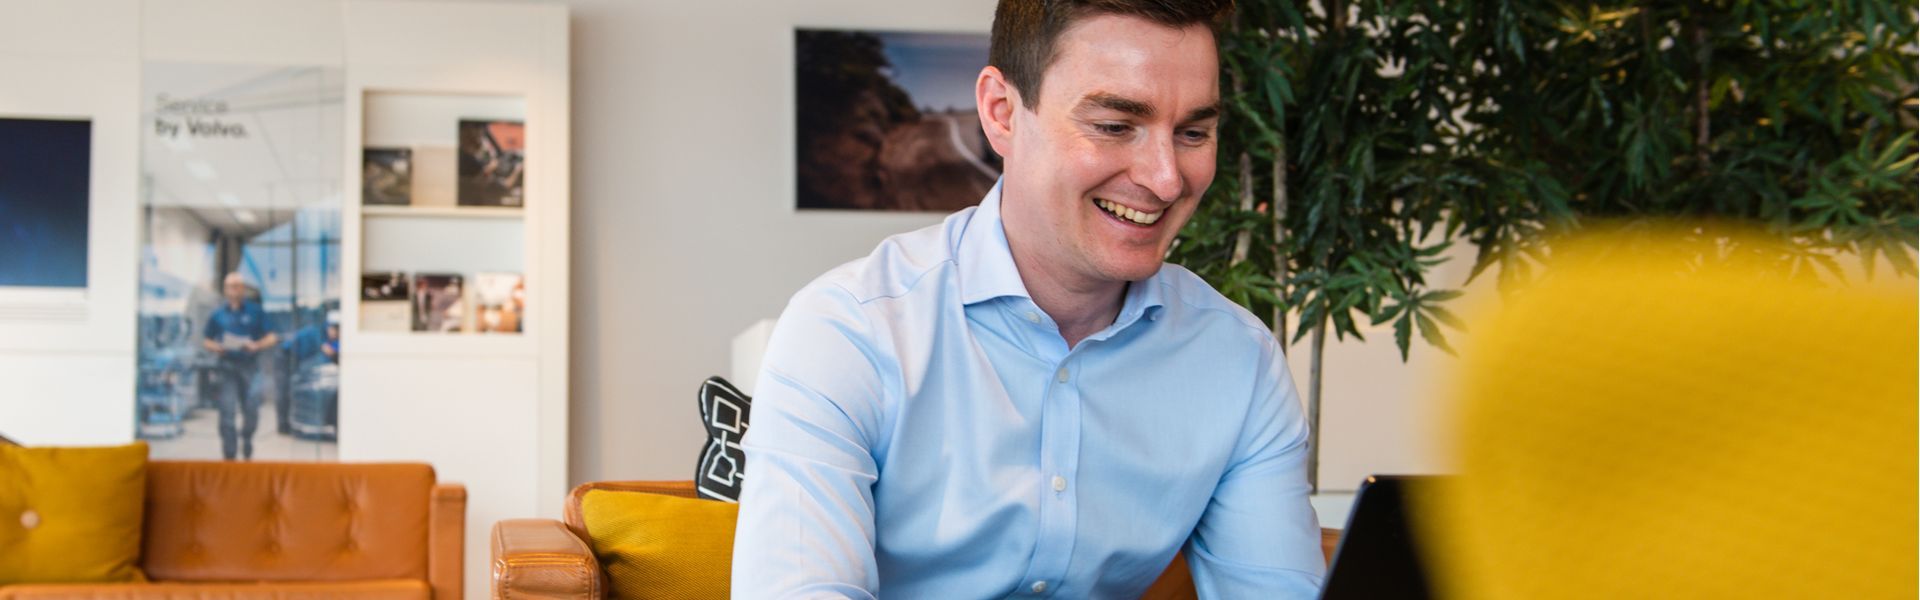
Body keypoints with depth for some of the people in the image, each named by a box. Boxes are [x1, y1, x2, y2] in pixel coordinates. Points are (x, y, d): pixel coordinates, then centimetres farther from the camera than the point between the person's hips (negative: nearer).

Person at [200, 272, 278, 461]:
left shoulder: (255, 312, 6)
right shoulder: (218, 314, 10)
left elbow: (272, 337, 5)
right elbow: (206, 340, 16)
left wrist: (257, 345, -13)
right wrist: (215, 347, -6)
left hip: (249, 365, 0)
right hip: (227, 365, 1)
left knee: (251, 410, -2)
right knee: (227, 411, -7)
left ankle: (247, 452, 20)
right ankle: (229, 454, -3)